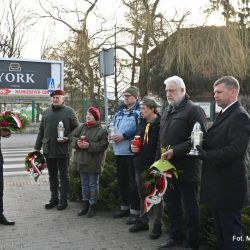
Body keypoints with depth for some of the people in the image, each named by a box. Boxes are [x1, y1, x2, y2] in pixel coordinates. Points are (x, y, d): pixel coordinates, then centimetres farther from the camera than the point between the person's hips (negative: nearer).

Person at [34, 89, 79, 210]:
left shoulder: (69, 111, -2)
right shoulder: (46, 112, 11)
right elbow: (41, 131, 13)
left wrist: (67, 138, -16)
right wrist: (37, 147, 9)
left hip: (63, 150, -4)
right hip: (49, 149, 4)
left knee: (63, 176, 5)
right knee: (52, 176, 13)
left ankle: (63, 200, 13)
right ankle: (54, 198, 24)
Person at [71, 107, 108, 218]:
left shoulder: (101, 131, -10)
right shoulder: (82, 127, 7)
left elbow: (102, 146, -17)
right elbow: (73, 136, 7)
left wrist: (89, 146, -24)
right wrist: (77, 142, -14)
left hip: (93, 162, -6)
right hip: (82, 160, 6)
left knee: (93, 184, 6)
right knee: (84, 184, 15)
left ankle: (92, 206, 17)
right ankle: (85, 205, 27)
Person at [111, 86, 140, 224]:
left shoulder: (139, 111, -9)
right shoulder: (120, 111, 17)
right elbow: (114, 126, 23)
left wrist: (124, 136, -20)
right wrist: (112, 135, 4)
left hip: (132, 152, -8)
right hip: (119, 151, 9)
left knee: (133, 182, -2)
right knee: (122, 181, 17)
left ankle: (135, 211, 8)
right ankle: (125, 207, 30)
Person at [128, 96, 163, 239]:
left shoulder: (160, 124, -14)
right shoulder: (141, 123, 10)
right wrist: (133, 147, 1)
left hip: (154, 166, -7)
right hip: (140, 165, 7)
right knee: (142, 195, 18)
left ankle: (157, 225, 18)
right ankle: (143, 221, 33)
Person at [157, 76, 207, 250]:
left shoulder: (194, 110, -10)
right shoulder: (167, 112, 16)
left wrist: (175, 151, -23)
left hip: (186, 170, -7)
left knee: (190, 208, 5)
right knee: (172, 205, 16)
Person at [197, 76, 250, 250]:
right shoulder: (225, 115, 15)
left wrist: (207, 155, -23)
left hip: (229, 185, -9)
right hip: (219, 184, 9)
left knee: (231, 233, 1)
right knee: (221, 230, 19)